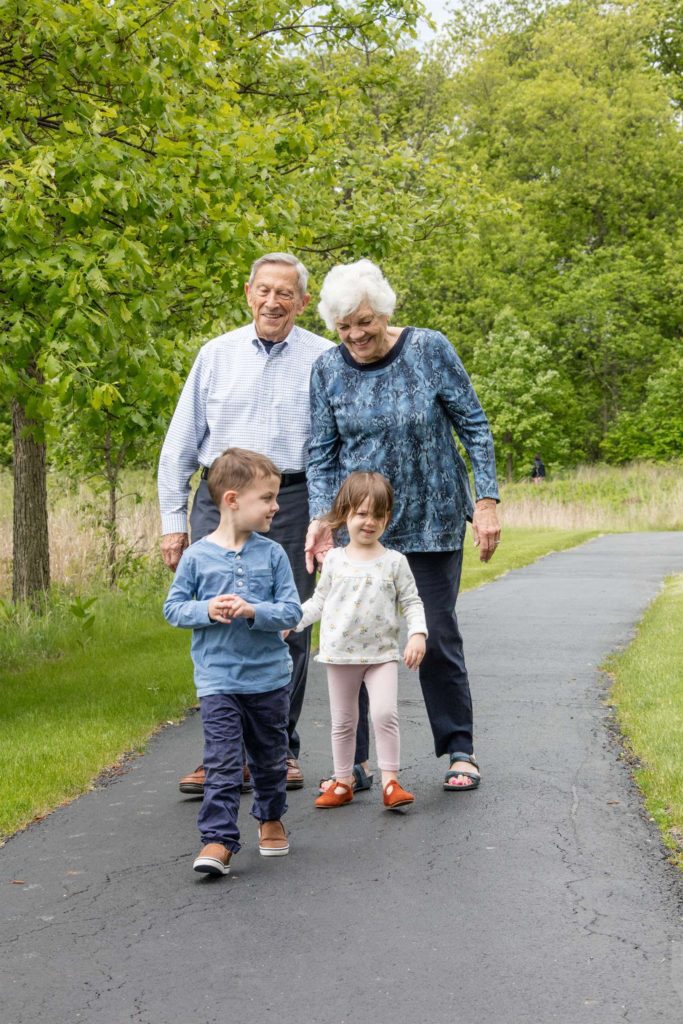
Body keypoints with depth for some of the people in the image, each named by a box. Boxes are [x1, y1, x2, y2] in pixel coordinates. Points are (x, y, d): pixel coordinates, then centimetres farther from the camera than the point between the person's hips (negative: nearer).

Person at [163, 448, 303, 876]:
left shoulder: (272, 554, -2)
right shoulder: (198, 556, -4)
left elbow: (291, 611, -4)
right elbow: (173, 607, 1)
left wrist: (254, 611, -21)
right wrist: (206, 610, -18)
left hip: (269, 678, 2)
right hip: (218, 681, -2)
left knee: (271, 757, 17)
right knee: (223, 764, -9)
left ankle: (271, 818, 38)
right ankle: (218, 840, -7)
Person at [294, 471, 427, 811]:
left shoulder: (394, 562, -1)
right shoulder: (334, 560, 3)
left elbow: (411, 602, 2)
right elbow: (320, 600, 12)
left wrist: (418, 633, -12)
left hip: (382, 654, -2)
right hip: (340, 655, 2)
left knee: (385, 714, -14)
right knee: (342, 722, 10)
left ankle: (390, 782, -6)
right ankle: (342, 783, 20)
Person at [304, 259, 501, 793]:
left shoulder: (430, 350, -8)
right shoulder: (328, 369, -1)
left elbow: (474, 427, -3)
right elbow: (323, 454, 2)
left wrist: (487, 500, -8)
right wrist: (321, 518, -10)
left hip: (432, 523, -2)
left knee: (439, 637, 4)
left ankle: (460, 752, 18)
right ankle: (355, 761, 12)